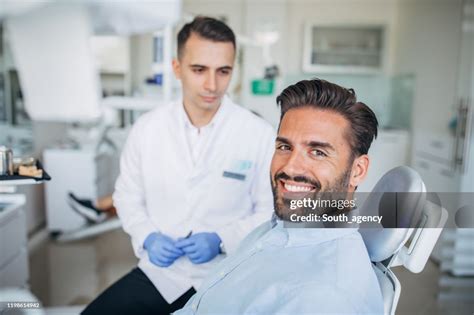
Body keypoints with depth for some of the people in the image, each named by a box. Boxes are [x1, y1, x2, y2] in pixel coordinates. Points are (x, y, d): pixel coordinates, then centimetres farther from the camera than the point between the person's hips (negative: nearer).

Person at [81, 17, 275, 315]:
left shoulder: (260, 134, -12)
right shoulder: (147, 127, -4)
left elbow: (272, 211, -4)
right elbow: (127, 196, 7)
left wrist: (221, 240, -16)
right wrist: (148, 237, -9)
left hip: (229, 277, -1)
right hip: (159, 271, 2)